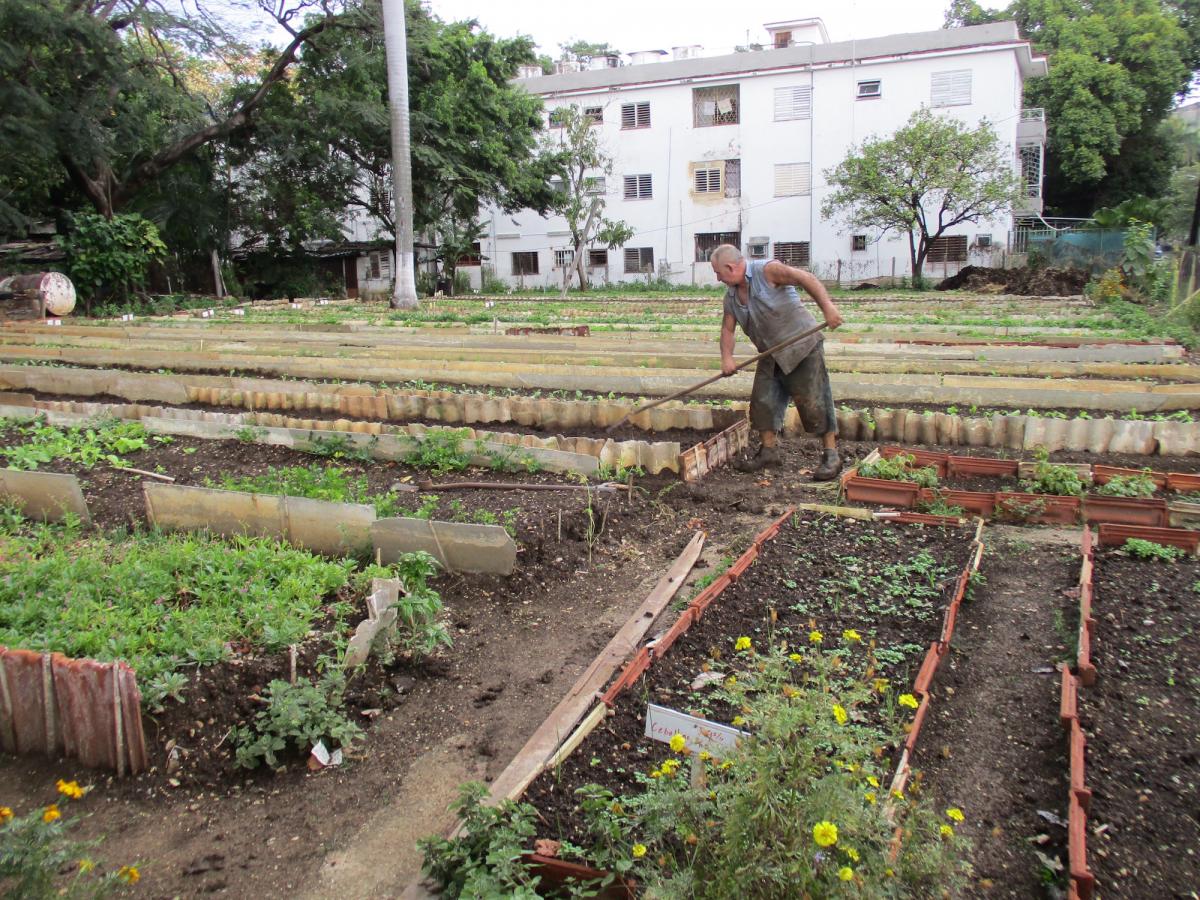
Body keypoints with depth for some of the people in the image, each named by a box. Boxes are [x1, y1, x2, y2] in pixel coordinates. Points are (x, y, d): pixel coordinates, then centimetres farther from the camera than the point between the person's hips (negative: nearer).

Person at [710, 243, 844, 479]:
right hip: (771, 354, 8)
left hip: (802, 346, -8)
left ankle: (831, 455, 1)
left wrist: (827, 307, -35)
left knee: (812, 400, -7)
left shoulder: (768, 271, -16)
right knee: (763, 400, 6)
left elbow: (806, 279, -23)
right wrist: (727, 357, -7)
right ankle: (769, 451, 19)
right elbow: (727, 328, 10)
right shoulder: (731, 297, 6)